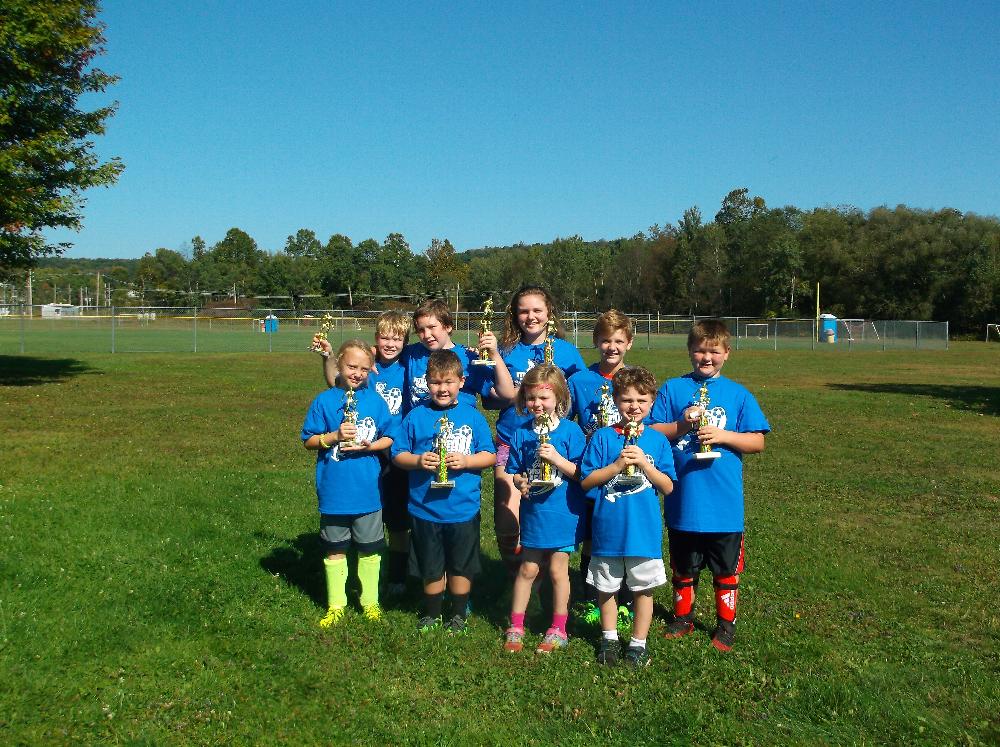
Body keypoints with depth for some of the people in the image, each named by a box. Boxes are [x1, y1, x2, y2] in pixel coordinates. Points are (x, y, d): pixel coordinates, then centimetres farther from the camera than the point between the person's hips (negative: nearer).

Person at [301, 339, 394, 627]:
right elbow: (308, 441, 0)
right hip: (334, 491, 0)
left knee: (369, 549, 12)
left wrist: (368, 445, -13)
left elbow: (389, 438, 5)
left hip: (367, 490, 1)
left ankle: (370, 601, 28)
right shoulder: (324, 401, -4)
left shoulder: (375, 401, -1)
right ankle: (335, 605, 26)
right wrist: (334, 436, -17)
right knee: (335, 549, 12)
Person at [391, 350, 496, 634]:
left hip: (464, 507, 0)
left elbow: (489, 455, 2)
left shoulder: (472, 416, 0)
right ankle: (431, 613, 34)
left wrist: (466, 461, -16)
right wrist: (418, 461, -17)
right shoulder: (416, 416, -2)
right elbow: (398, 454, 1)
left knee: (461, 566, 13)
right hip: (426, 507, 0)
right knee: (431, 568, 13)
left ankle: (458, 614, 33)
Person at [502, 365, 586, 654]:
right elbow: (514, 472, 7)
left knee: (557, 569, 7)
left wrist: (557, 458, -24)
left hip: (563, 513, -3)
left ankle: (558, 629, 23)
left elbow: (581, 473, -10)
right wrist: (520, 482, -15)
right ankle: (516, 627, 24)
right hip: (533, 511, 3)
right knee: (528, 568, 12)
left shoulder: (570, 430, -8)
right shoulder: (521, 433, 1)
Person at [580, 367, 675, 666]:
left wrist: (644, 463, -17)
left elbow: (668, 487, -3)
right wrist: (617, 465, -17)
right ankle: (609, 639, 35)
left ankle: (638, 643, 28)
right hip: (609, 528, 0)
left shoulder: (657, 440, 0)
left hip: (645, 530, 0)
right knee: (606, 587, 15)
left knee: (644, 588, 10)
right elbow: (586, 481, -5)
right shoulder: (602, 437, -4)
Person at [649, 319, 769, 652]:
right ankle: (683, 616, 34)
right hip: (682, 499, 0)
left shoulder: (738, 394, 1)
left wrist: (721, 435, -14)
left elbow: (757, 442, 0)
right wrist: (681, 425, -16)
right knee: (683, 566, 16)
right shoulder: (672, 389, 1)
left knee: (726, 568, 11)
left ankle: (726, 623, 28)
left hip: (725, 502, 0)